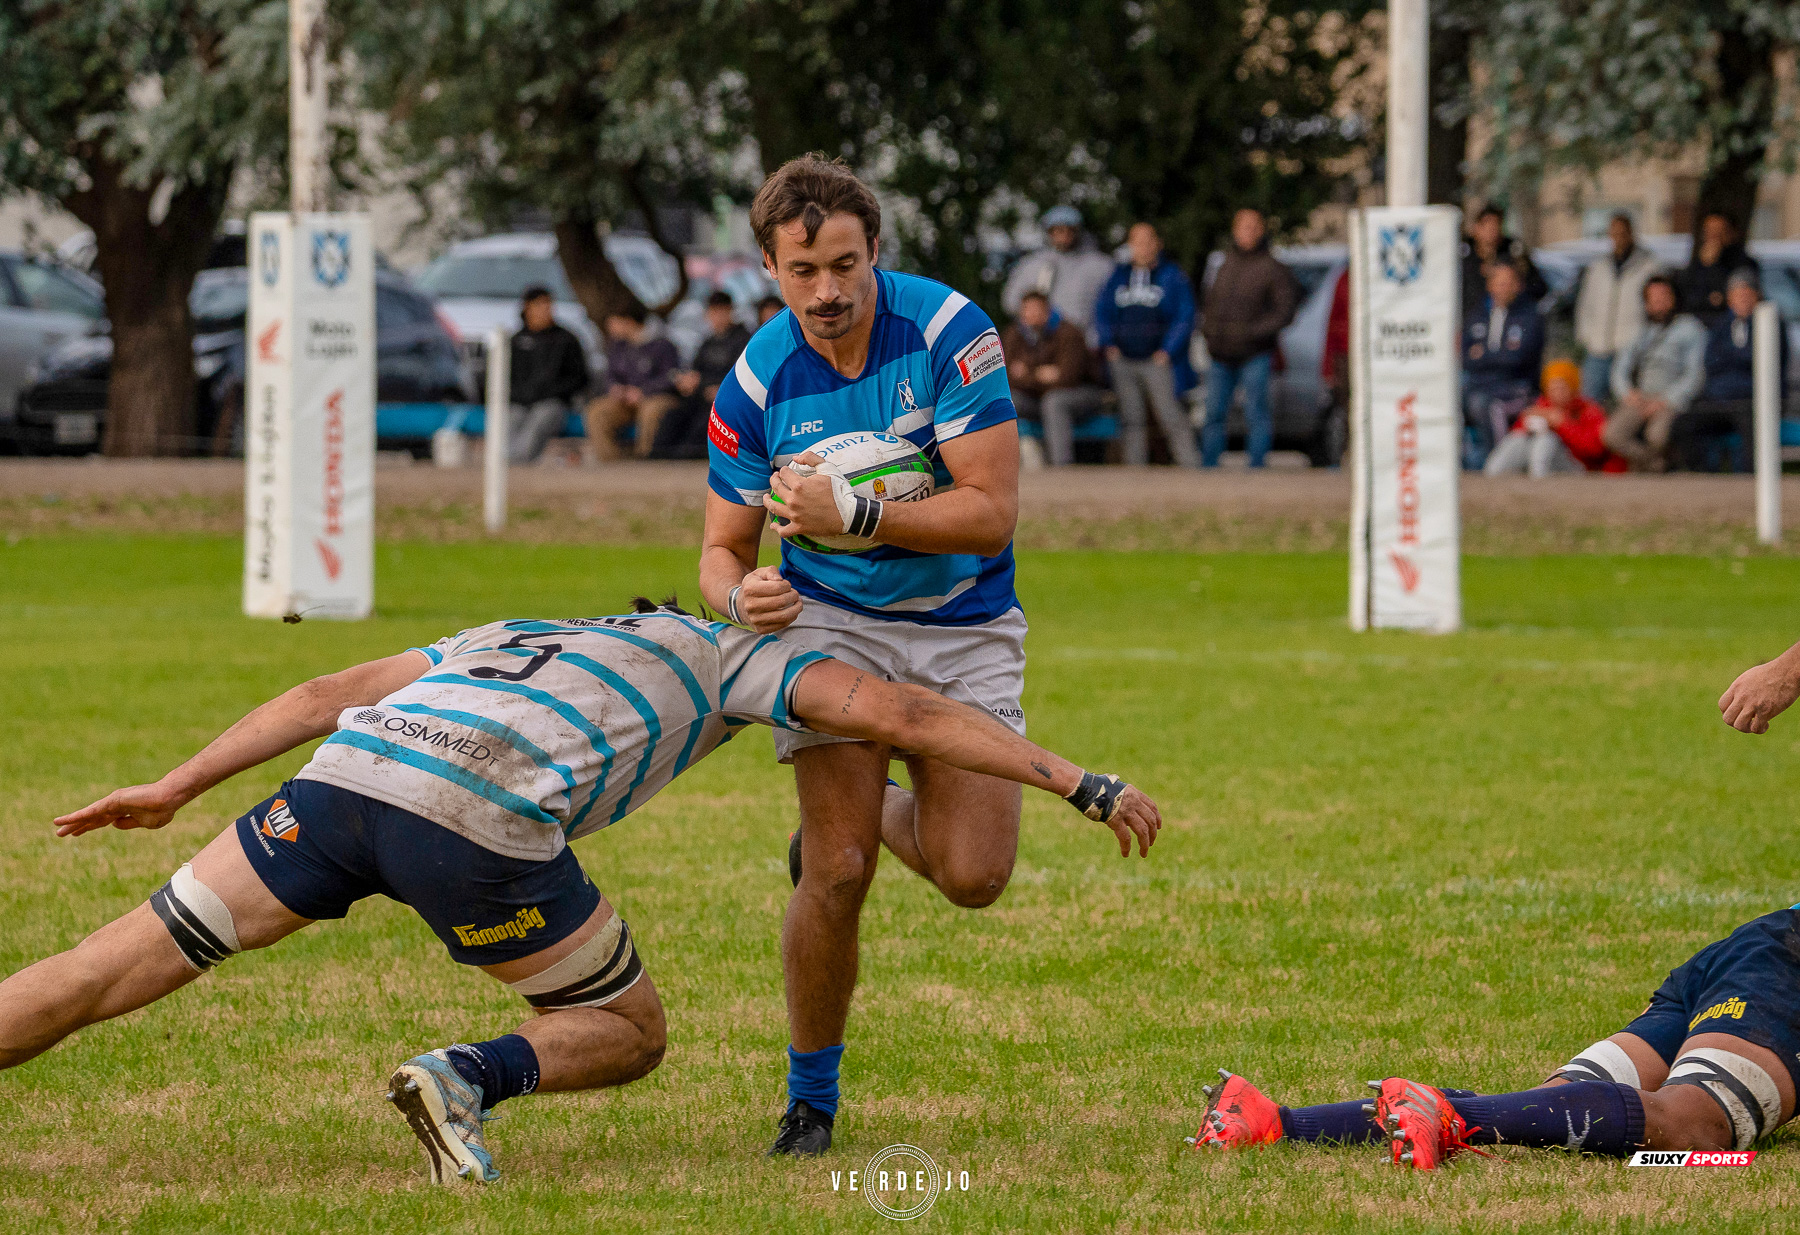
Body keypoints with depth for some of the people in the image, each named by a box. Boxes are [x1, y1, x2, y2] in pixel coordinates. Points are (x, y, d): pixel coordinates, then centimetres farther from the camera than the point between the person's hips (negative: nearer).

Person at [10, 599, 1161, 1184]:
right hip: (474, 814, -4)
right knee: (631, 1031, 17)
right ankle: (468, 1077, -12)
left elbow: (324, 696, 35)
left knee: (102, 977, 6)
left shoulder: (520, 635, 41)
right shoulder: (732, 654, 29)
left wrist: (175, 789, 38)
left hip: (345, 774, 4)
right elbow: (900, 713, 17)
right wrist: (1085, 784, 18)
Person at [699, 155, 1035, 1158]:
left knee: (974, 876, -11)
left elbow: (991, 512, -21)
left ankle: (883, 812, 25)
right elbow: (723, 551, -2)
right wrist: (741, 595, -26)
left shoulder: (949, 332, -18)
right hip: (832, 623, 0)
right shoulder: (756, 386, -11)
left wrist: (852, 515, -30)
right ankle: (811, 1101, 5)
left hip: (966, 630, 0)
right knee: (837, 874, -14)